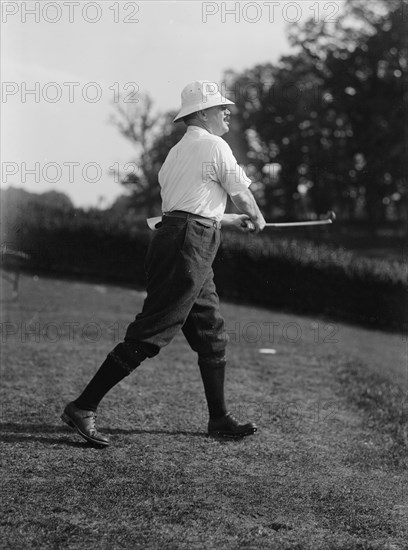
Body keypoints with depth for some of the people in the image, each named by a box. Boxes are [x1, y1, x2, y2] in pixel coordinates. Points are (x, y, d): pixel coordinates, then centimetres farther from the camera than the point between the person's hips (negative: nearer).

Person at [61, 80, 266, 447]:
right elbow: (243, 197, 3)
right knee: (149, 334, -10)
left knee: (212, 334, 14)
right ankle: (83, 407, -10)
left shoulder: (177, 152, 22)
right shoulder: (215, 146, -4)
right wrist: (257, 220, 24)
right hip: (189, 247, -10)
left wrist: (232, 221, 37)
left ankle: (220, 420, 20)